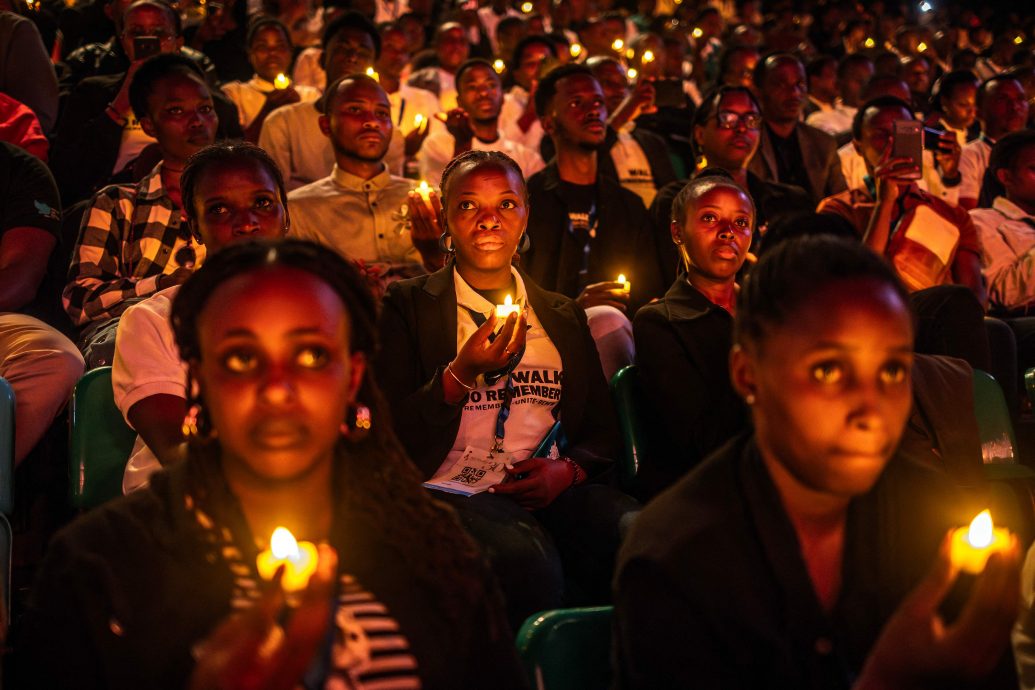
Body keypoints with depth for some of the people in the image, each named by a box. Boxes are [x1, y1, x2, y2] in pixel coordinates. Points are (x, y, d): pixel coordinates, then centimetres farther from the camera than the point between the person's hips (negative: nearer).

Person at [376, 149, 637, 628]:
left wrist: (567, 470, -3)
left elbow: (602, 431, 20)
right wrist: (462, 373, -15)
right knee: (525, 558, -38)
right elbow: (389, 436, 0)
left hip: (552, 488, 3)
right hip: (453, 489, -3)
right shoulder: (408, 305, 9)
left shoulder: (563, 316, 21)